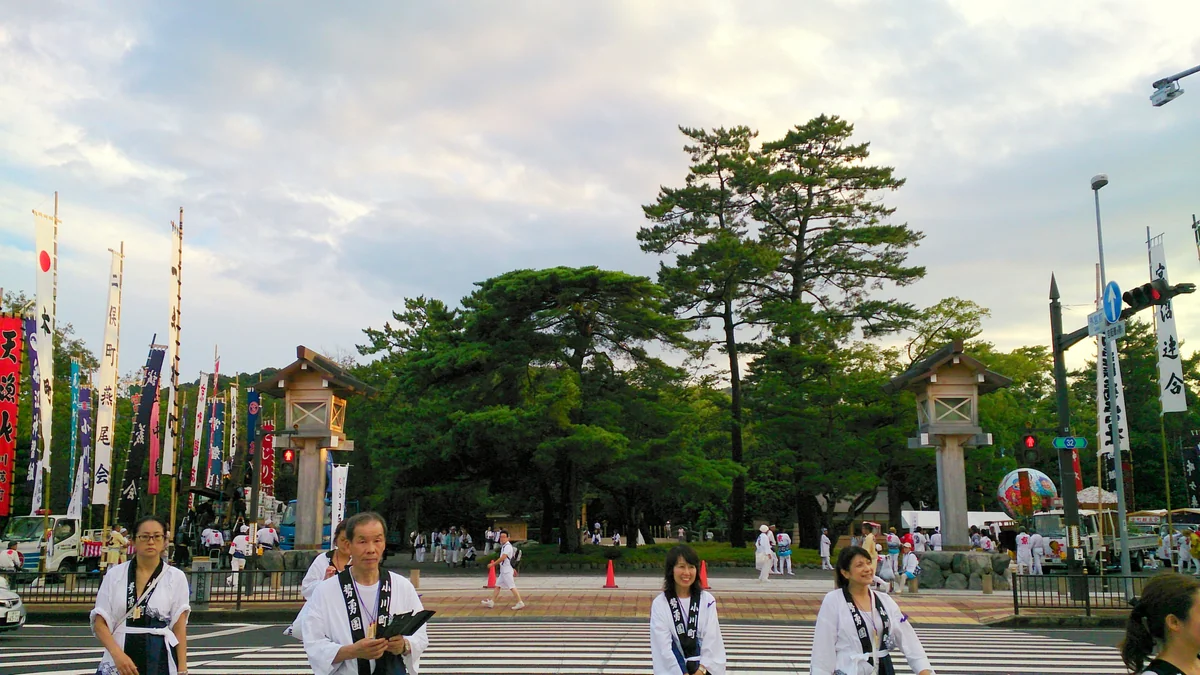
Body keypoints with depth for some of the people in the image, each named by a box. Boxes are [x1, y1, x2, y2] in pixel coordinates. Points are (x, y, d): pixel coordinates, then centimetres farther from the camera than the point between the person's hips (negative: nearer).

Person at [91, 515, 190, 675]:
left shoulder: (176, 577, 2)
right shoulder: (114, 574, 4)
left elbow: (179, 628, 1)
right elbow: (100, 623, 2)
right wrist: (117, 654, -14)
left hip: (160, 662, -1)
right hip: (118, 662, 1)